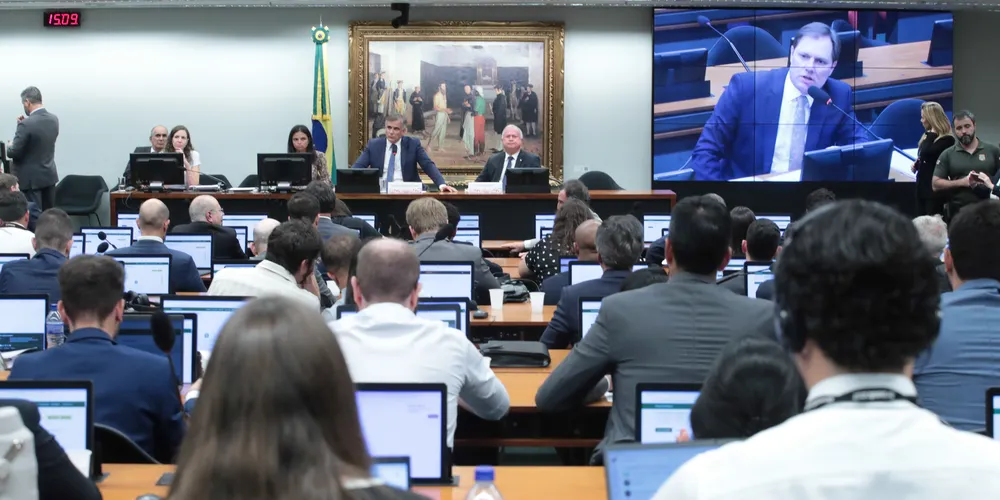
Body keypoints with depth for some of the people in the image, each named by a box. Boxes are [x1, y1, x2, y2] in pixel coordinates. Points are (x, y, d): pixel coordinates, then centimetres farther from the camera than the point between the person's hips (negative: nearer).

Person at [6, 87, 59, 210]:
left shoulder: (27, 124, -22)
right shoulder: (54, 119, 2)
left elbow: (13, 152, -16)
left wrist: (9, 146, 6)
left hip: (31, 178, -7)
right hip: (49, 175, 7)